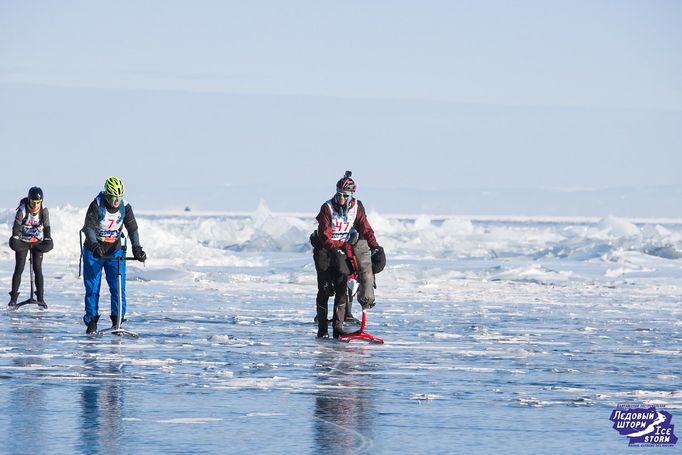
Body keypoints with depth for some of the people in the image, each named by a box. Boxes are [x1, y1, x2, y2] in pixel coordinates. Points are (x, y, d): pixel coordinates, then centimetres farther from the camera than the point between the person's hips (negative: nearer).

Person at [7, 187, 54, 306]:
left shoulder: (44, 210, -9)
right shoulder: (22, 210, -16)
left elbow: (46, 225, -13)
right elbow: (17, 224, -24)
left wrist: (47, 239, -25)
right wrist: (15, 237, -38)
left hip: (37, 241, 1)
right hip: (23, 241, -1)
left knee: (38, 268, -2)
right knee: (19, 268, -4)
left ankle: (40, 298, 2)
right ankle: (13, 297, -1)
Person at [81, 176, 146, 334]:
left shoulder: (125, 207, -8)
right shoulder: (97, 206, -18)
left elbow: (132, 229, -11)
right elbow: (89, 227, -27)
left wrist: (137, 248, -26)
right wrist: (95, 245, -44)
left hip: (115, 251, 2)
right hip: (93, 251, -2)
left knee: (118, 287, -7)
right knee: (92, 287, 0)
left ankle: (118, 319, 0)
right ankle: (91, 320, 9)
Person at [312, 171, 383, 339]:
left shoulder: (356, 207, -3)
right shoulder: (327, 208, -15)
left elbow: (365, 228, -1)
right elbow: (325, 234, -22)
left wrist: (374, 246, -14)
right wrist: (334, 249, -37)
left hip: (343, 248, 3)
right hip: (324, 249, -3)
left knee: (342, 286, -9)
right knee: (324, 288, -5)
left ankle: (338, 326, -9)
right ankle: (322, 329, -1)